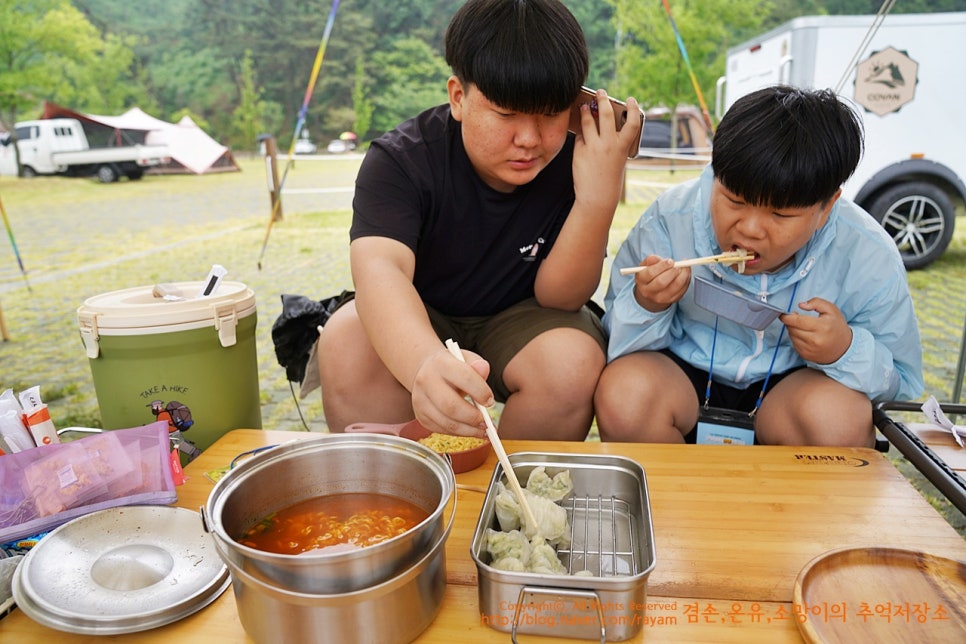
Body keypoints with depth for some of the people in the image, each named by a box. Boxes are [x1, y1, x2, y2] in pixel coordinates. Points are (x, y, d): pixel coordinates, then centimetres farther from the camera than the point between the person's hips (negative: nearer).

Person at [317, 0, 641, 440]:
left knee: (575, 362, -29)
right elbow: (379, 269, -40)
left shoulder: (575, 164, -16)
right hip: (413, 321, -1)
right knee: (347, 344, -30)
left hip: (517, 319, 2)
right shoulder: (400, 160, -22)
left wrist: (599, 198, -34)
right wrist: (425, 364, -61)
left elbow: (559, 297, -17)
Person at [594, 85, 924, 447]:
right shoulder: (669, 220, -19)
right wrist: (645, 307, -33)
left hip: (791, 387, 1)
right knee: (623, 389, -31)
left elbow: (902, 382, -3)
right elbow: (615, 333, -9)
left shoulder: (871, 260, -16)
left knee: (840, 415, -32)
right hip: (686, 374, 0)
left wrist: (846, 351, -25)